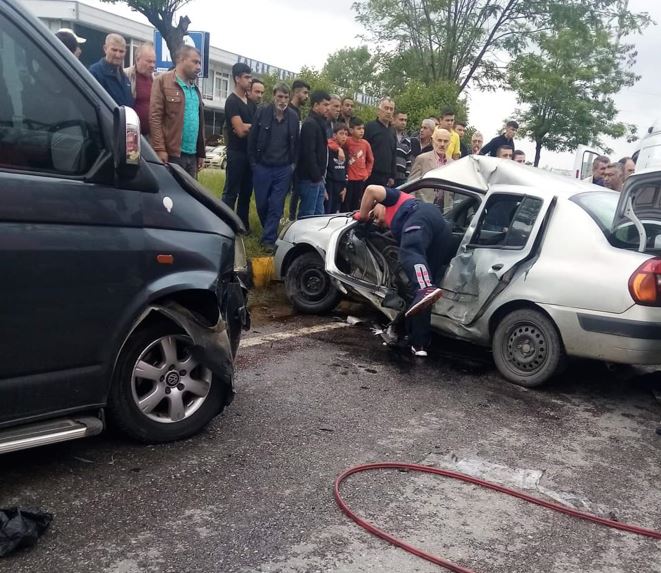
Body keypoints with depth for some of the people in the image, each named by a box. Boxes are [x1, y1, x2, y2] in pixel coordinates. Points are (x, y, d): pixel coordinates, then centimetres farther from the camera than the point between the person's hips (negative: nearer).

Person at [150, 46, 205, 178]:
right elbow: (155, 117, -10)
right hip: (171, 154, -7)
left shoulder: (195, 88, 19)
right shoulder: (163, 81, -3)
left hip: (192, 155, 7)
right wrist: (160, 149, -18)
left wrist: (201, 153, 15)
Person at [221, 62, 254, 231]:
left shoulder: (250, 102, 13)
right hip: (236, 152, -8)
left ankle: (243, 224, 21)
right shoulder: (232, 101, -11)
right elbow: (240, 130, -19)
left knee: (246, 191, 12)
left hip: (250, 152, 8)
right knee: (231, 192, -5)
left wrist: (246, 127, -9)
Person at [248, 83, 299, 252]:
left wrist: (292, 162, 6)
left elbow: (295, 142, 8)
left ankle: (269, 239, 6)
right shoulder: (262, 112, -6)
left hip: (284, 169, 0)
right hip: (262, 167, 0)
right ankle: (269, 230, 33)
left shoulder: (293, 117, -1)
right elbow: (252, 138, -2)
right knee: (261, 203, 9)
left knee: (276, 206, -1)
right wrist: (253, 162, -2)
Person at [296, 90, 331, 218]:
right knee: (307, 215, -6)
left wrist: (320, 175, 16)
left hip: (317, 178, 10)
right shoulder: (310, 124, -13)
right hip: (310, 178, -10)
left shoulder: (319, 123, 18)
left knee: (319, 215, 13)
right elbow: (309, 153, -21)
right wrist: (316, 176, -20)